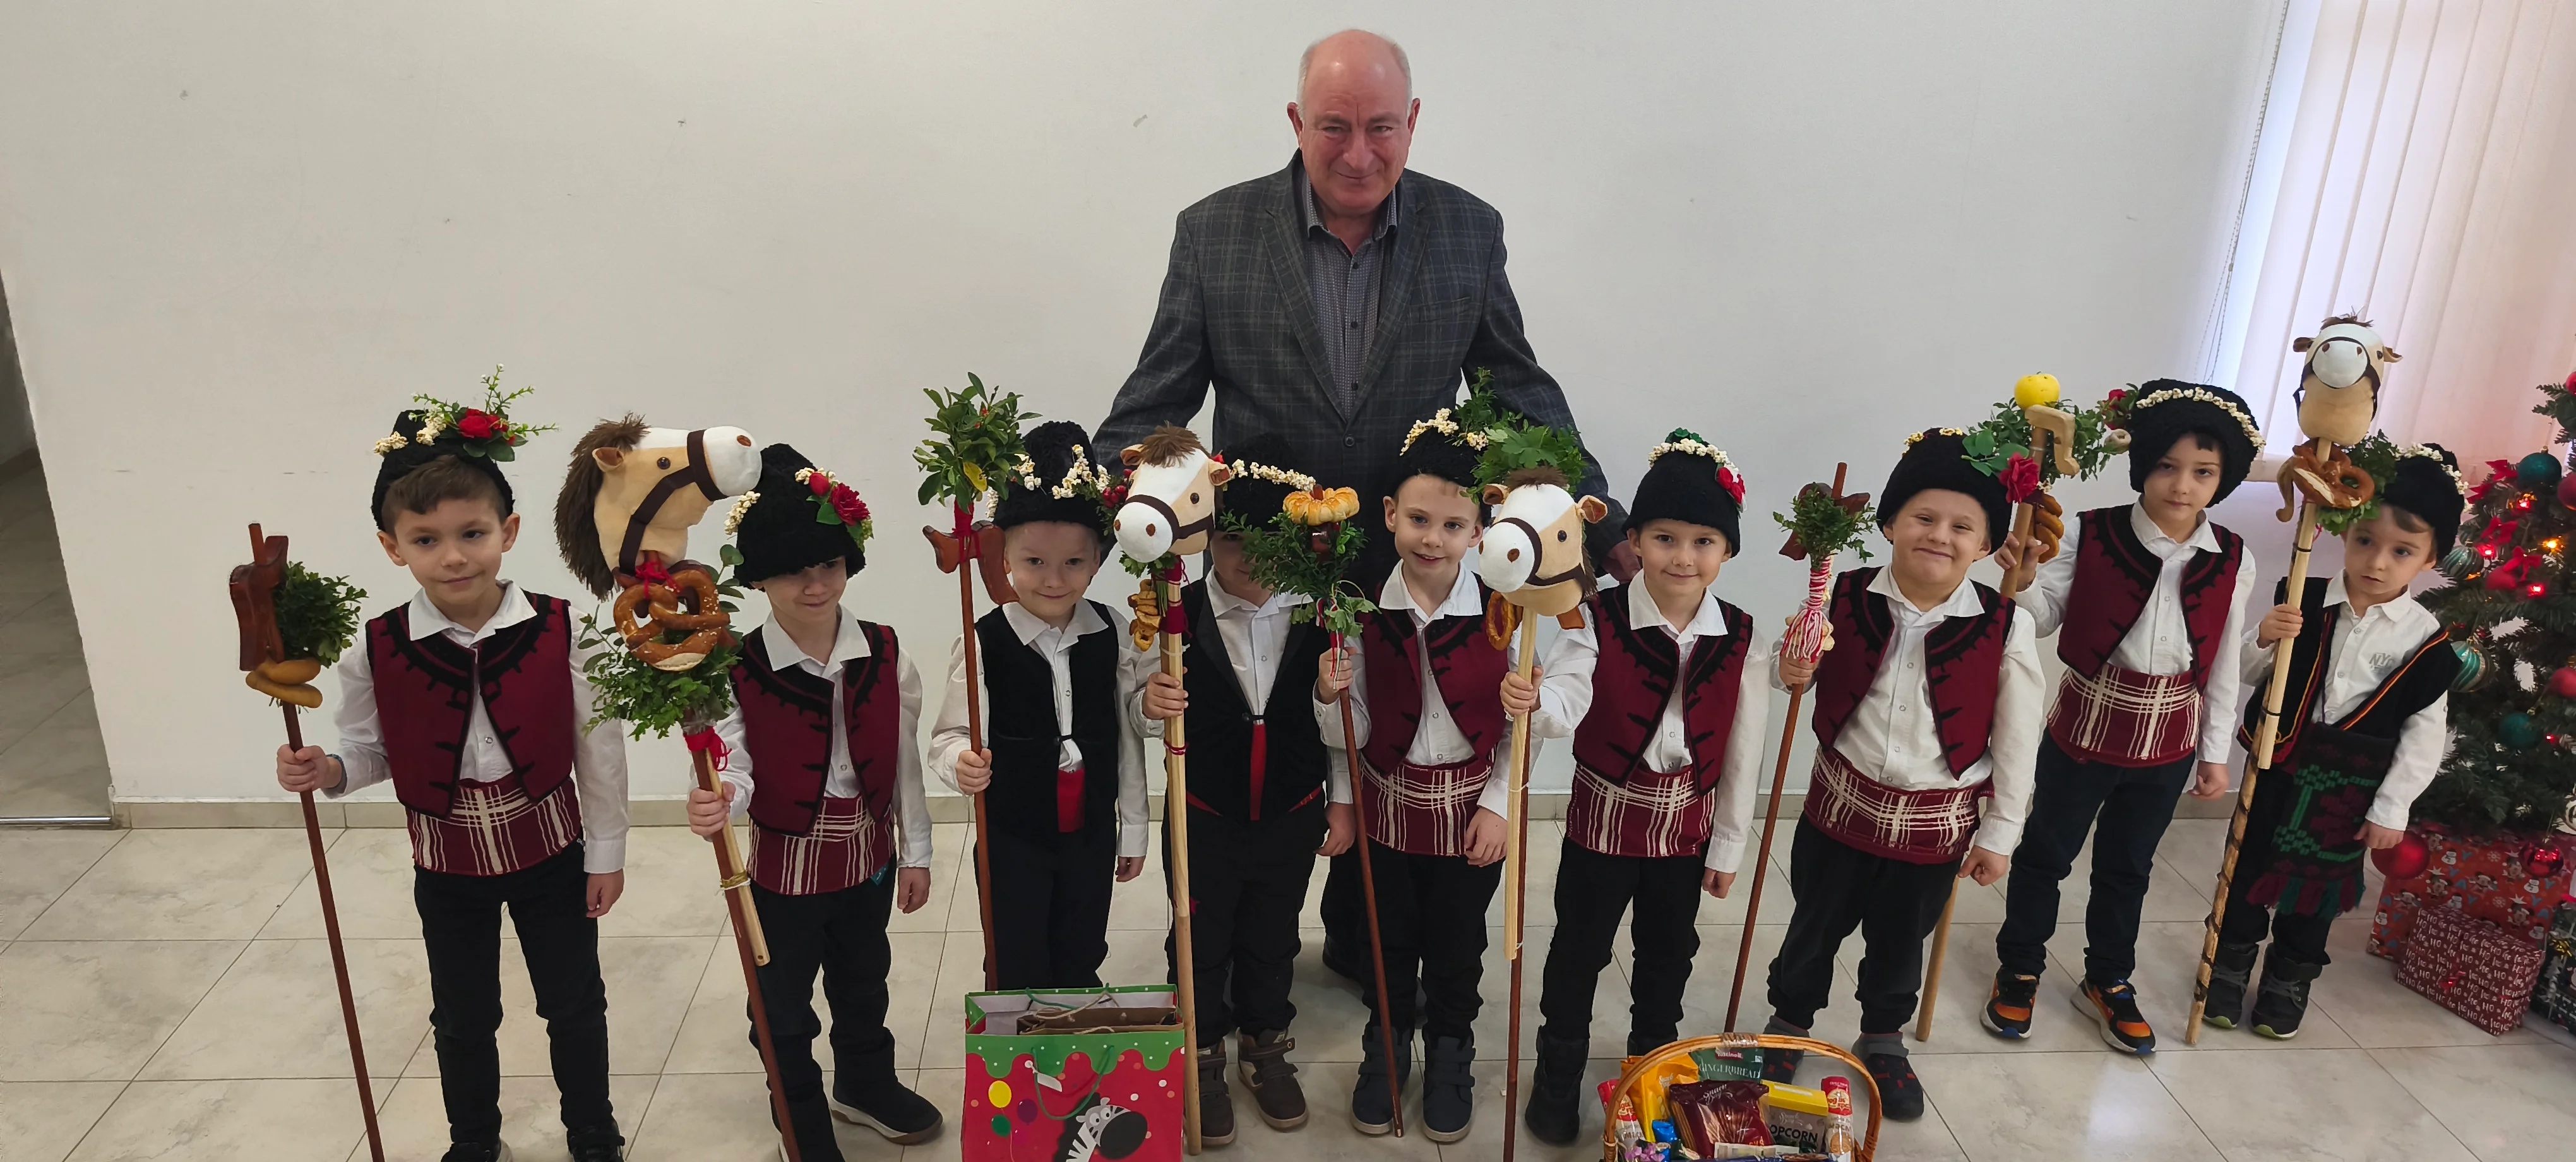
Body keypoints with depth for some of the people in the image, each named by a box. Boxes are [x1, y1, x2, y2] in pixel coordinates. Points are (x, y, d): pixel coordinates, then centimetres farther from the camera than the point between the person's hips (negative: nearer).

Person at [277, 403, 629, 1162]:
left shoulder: (558, 631, -18)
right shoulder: (377, 652, -14)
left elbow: (597, 747, -9)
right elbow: (369, 746, 3)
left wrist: (607, 849, -4)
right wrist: (329, 772, -20)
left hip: (550, 850, -1)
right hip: (448, 863, 1)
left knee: (574, 1004, 15)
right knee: (462, 1017, 19)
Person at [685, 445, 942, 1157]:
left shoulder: (884, 653, -9)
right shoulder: (740, 670, -18)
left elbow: (904, 759, -2)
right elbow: (736, 766, -19)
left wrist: (916, 851, 4)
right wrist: (721, 802, -44)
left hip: (869, 852, 3)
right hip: (786, 861, -3)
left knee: (863, 984, 26)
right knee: (784, 1008, 14)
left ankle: (866, 1086, 52)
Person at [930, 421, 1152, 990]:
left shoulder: (1113, 633, -6)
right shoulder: (984, 642, -17)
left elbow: (1129, 728, 2)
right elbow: (951, 734, -14)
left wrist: (1133, 828, 6)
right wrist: (961, 763, -38)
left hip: (1091, 833, 3)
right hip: (1013, 839, -3)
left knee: (1081, 969, 20)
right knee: (1017, 976, 11)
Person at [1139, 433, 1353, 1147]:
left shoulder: (1317, 614, -13)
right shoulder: (1179, 614, -16)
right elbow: (1148, 710, -9)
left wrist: (1341, 803, 1)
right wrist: (1150, 702, -32)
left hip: (1292, 815, 1)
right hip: (1204, 815, -1)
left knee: (1272, 940, 20)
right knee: (1200, 943, 16)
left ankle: (1267, 1048, 43)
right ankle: (1202, 1060, 38)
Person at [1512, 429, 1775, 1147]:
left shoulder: (1741, 642, -9)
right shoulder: (1597, 622, -17)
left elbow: (1743, 754, -3)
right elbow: (1566, 705, -32)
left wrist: (1728, 846, 2)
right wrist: (1532, 704, -55)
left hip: (1688, 827, 2)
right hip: (1605, 817, -2)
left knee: (1668, 953, 21)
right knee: (1579, 950, 13)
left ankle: (1653, 1061, 46)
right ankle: (1559, 1074, 34)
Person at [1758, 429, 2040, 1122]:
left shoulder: (2004, 628, -15)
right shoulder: (1847, 599, -11)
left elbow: (2017, 739, -6)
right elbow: (1803, 673, 4)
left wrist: (1999, 834, -2)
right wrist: (1792, 673, -21)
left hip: (1938, 821, 0)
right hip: (1843, 802, 1)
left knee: (1900, 942, 21)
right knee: (1816, 926, 18)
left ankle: (1883, 1041, 46)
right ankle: (1788, 1024, 43)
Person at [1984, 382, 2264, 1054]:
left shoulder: (2233, 563, -6)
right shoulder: (2092, 536, -13)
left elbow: (2223, 668, 2)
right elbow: (2044, 618, -8)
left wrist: (2216, 753, 6)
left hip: (2169, 741, 2)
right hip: (2087, 724, -2)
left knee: (2128, 866, 19)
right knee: (2045, 852, 11)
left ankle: (2107, 983, 37)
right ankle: (2019, 970, 31)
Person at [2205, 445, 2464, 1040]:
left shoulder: (2425, 639, -10)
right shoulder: (2301, 604, -10)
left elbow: (2425, 733, -5)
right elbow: (2247, 675, -1)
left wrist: (2392, 807, -6)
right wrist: (2264, 640, -23)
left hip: (2350, 787, 0)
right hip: (2279, 764, 0)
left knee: (2318, 884, 14)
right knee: (2250, 868, 12)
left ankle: (2288, 982, 33)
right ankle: (2230, 967, 30)